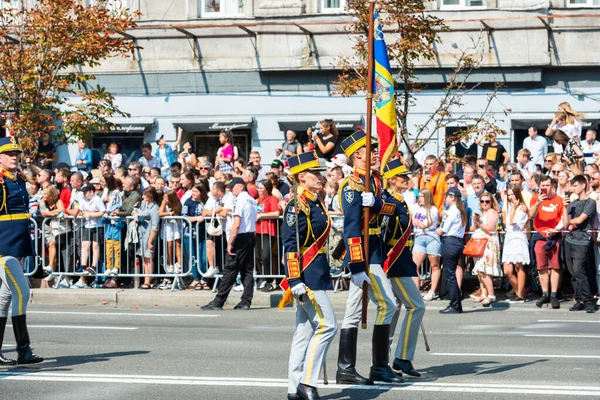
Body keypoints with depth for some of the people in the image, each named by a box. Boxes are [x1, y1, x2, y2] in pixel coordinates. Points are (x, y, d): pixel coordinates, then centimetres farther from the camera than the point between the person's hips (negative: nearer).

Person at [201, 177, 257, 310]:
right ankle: (246, 302, 5)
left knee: (230, 271, -7)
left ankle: (218, 302, -6)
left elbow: (236, 224, -19)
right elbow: (253, 222, 14)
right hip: (251, 237, 9)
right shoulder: (252, 201, 14)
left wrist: (230, 243, -18)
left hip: (241, 238, -9)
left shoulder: (240, 200, -13)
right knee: (247, 270, 8)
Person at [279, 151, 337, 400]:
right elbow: (290, 246, -18)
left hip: (316, 274, 9)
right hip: (306, 275, -9)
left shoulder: (316, 203, 15)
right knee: (327, 325, -11)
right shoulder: (297, 206, -13)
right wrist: (295, 283, -23)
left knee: (305, 331, 8)